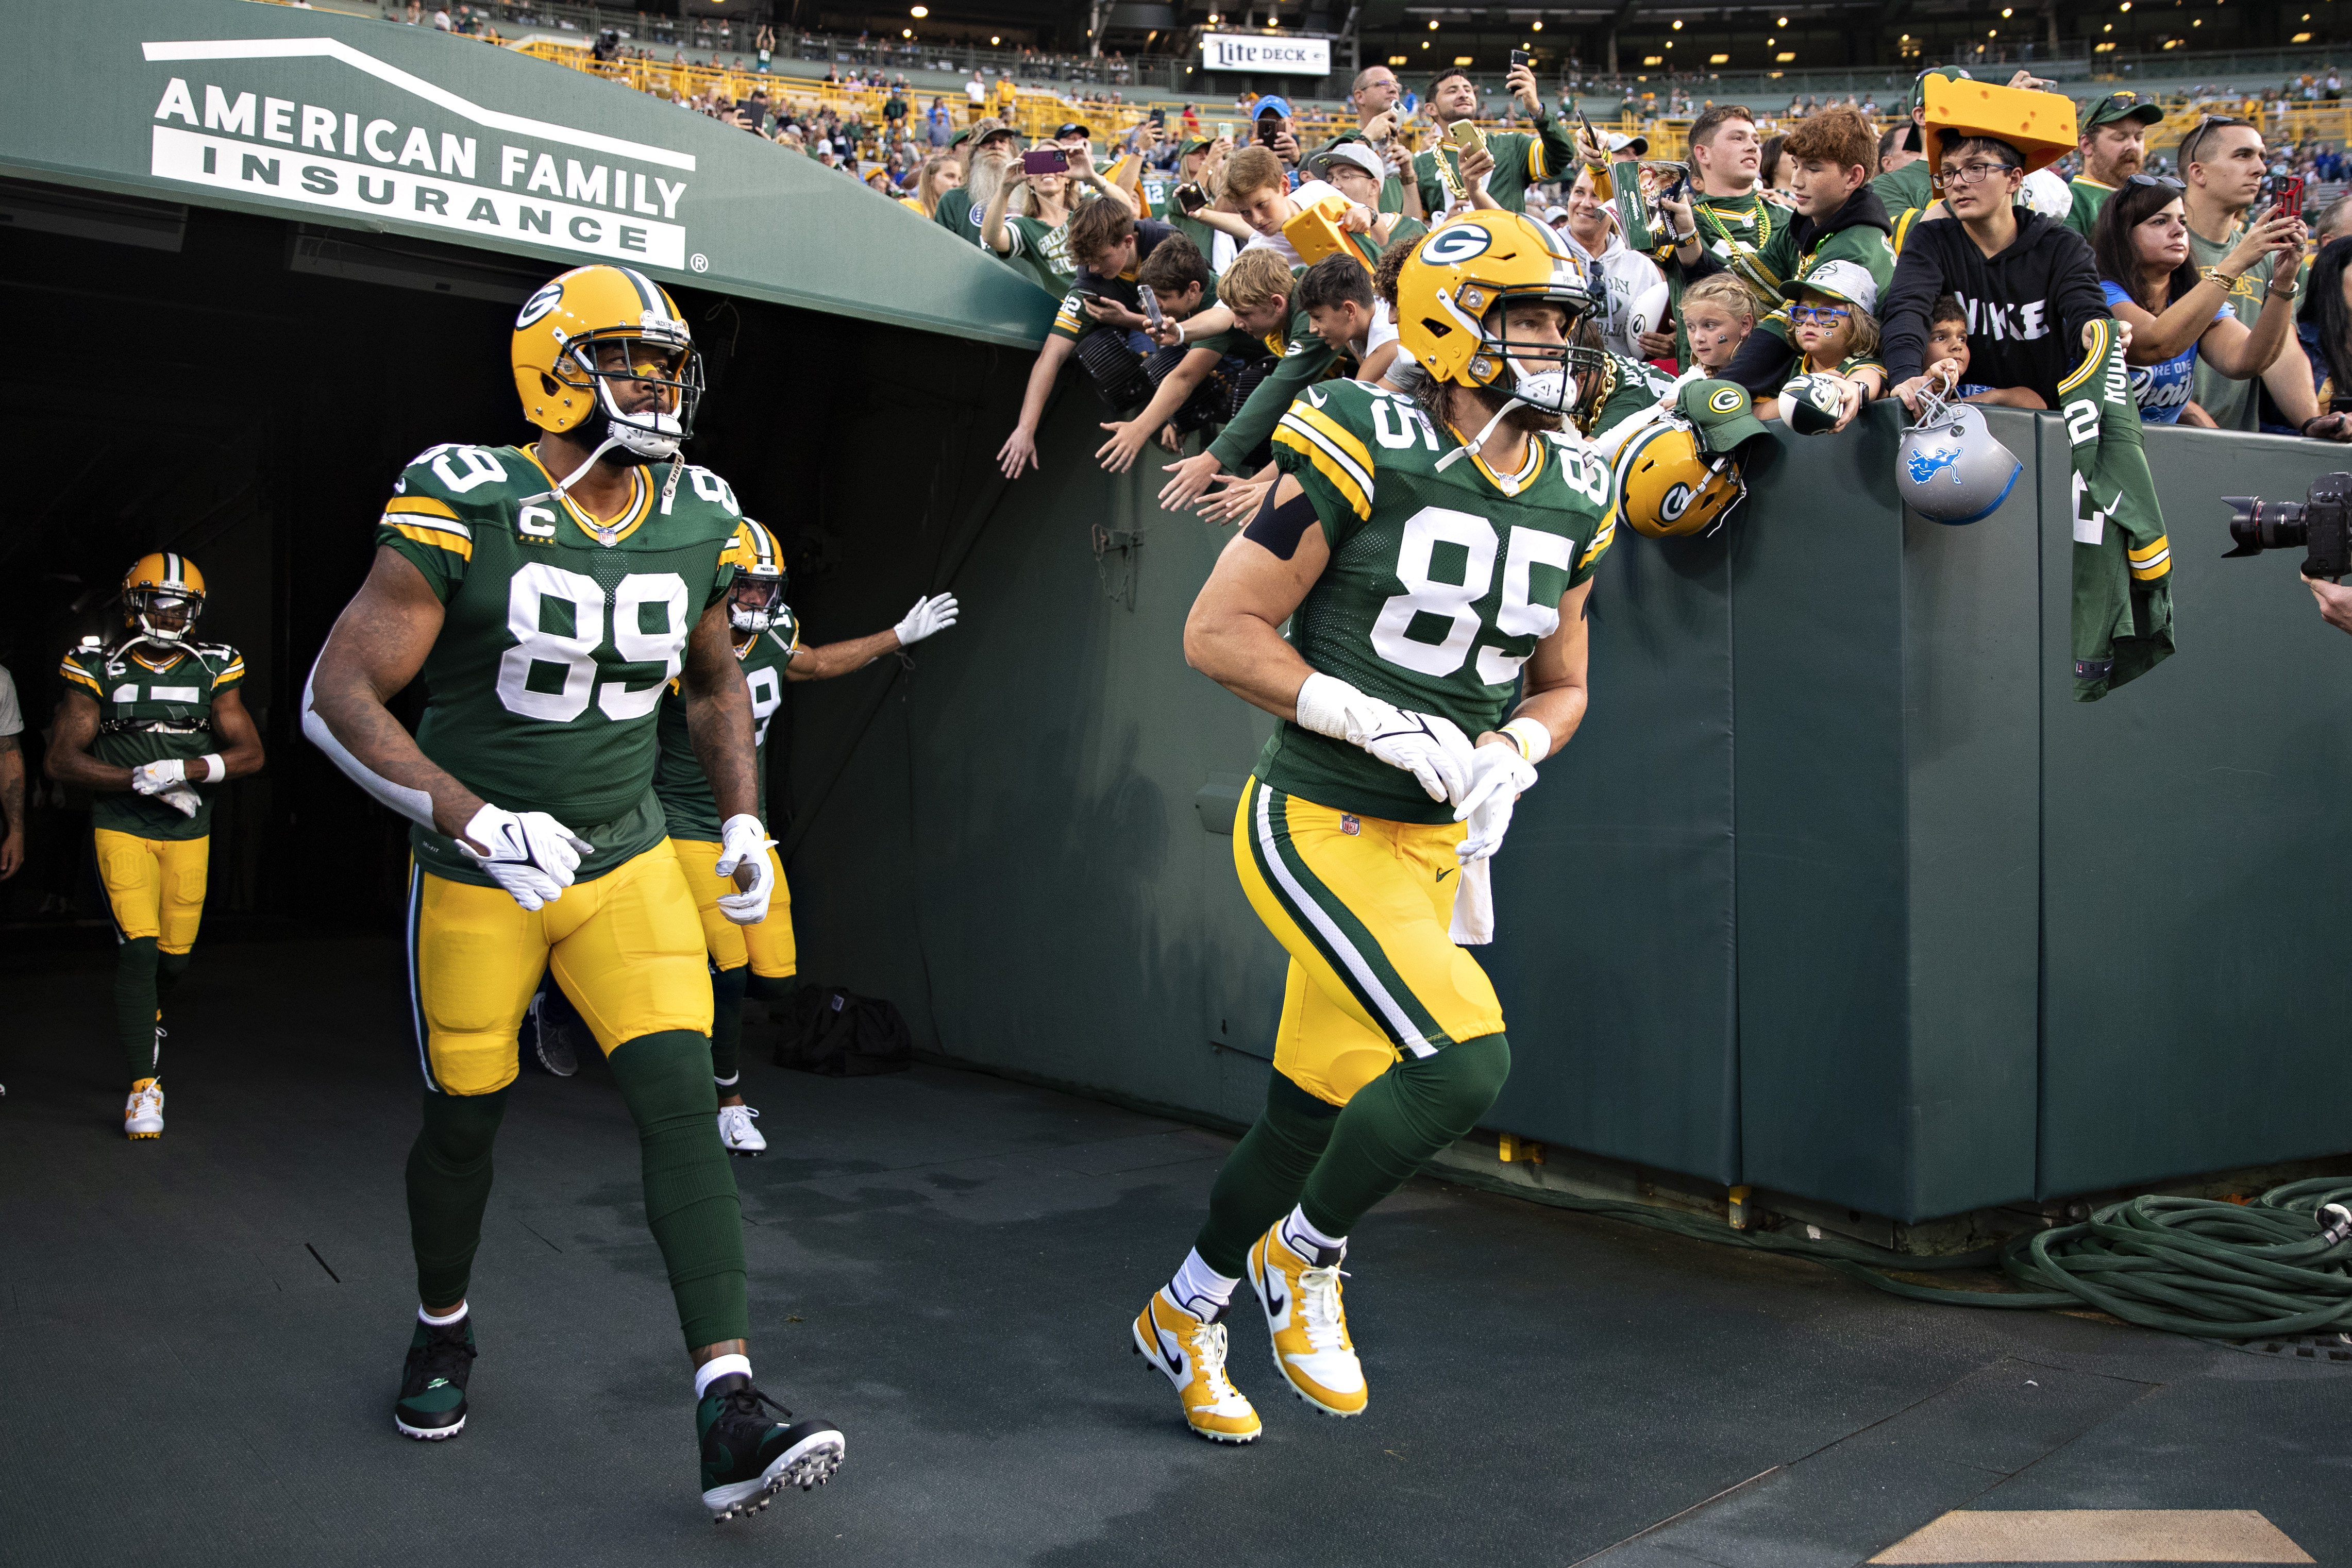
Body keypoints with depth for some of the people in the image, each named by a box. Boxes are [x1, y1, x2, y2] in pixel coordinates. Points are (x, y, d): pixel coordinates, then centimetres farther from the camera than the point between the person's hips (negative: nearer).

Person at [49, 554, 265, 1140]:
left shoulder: (213, 670, 4)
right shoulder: (99, 668, -2)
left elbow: (250, 753, -1)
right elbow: (61, 760, -4)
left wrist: (184, 770, -18)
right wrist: (145, 781, -16)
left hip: (189, 834, 3)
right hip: (122, 829, -3)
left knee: (174, 956, 9)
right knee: (138, 950, -14)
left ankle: (147, 1016, 45)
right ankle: (145, 1089, -9)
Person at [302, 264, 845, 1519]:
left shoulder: (698, 522, -1)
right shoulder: (465, 509, -17)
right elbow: (337, 697, -18)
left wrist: (742, 817, 7)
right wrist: (470, 818, -29)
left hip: (627, 860, 3)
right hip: (477, 872, -3)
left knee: (683, 1103, -11)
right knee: (464, 1121, 11)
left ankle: (729, 1412, -13)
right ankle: (442, 1328, 41)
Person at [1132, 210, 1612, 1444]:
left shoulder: (1573, 498, 7)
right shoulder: (1365, 452, -14)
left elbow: (1560, 687, 18)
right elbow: (1219, 632, -13)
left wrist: (1508, 752, -4)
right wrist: (1377, 721, -19)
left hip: (1430, 845, 7)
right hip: (1318, 828, -7)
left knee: (1310, 1116, 14)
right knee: (1461, 1063, -21)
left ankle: (1184, 1316, 36)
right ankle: (1307, 1259, 7)